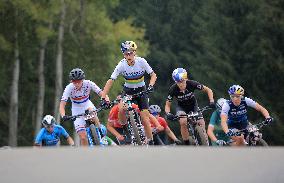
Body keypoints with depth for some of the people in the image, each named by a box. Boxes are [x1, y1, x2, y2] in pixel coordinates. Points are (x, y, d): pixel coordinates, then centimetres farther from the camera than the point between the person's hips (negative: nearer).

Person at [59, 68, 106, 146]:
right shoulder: (69, 88, -25)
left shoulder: (88, 84, -22)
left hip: (87, 105, 1)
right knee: (83, 137, -12)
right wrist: (63, 116, -47)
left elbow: (102, 94, -24)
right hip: (77, 111, 0)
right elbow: (62, 106, -28)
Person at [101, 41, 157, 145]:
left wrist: (150, 85, -34)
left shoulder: (141, 61, -18)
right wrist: (103, 97, -31)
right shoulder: (122, 65, -19)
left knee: (145, 119, -10)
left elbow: (153, 75, -13)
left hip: (141, 91, -1)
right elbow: (110, 81, -21)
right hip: (128, 91, 1)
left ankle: (150, 142, 6)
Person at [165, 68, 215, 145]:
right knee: (183, 122, -31)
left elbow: (208, 90, -17)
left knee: (201, 124, -18)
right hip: (181, 107, -1)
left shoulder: (191, 84, -28)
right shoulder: (173, 89, -27)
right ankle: (187, 145, -18)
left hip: (193, 105, 1)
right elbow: (167, 105, -16)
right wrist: (168, 113, -37)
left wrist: (211, 101, -32)